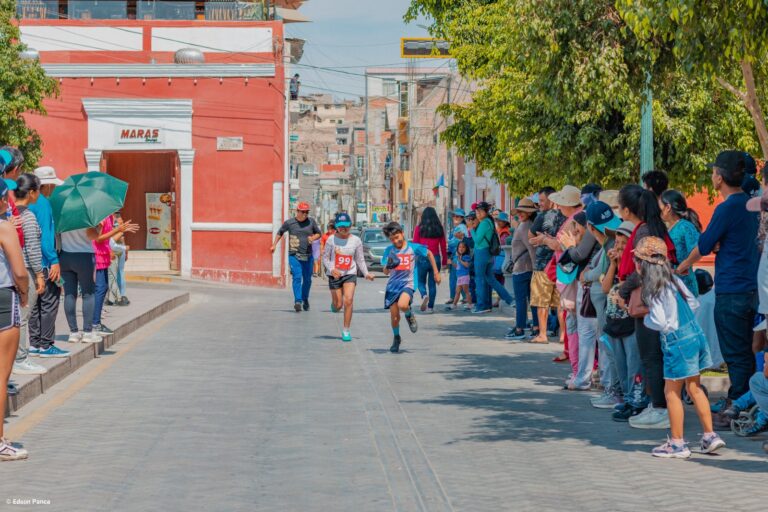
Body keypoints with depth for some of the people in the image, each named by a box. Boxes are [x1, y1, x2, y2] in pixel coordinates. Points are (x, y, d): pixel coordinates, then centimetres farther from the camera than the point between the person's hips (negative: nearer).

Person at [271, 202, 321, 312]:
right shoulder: (289, 223, 0)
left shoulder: (311, 222, 5)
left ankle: (305, 299, 32)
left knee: (307, 279, 10)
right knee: (297, 277, -16)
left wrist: (313, 238, -5)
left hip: (308, 255, 3)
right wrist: (274, 244, 12)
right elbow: (280, 232, 16)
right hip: (294, 255, -3)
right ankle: (298, 301, -21)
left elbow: (319, 233, 16)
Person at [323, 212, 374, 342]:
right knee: (338, 305, 3)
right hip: (335, 275, 0)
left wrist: (366, 273, -6)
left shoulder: (356, 241, 0)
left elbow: (360, 259, 6)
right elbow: (325, 258, -2)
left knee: (348, 300, -18)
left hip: (350, 274, 0)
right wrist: (331, 269, -20)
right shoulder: (331, 240, -5)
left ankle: (346, 330, -7)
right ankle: (334, 304, 45)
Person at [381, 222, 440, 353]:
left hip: (407, 284, -3)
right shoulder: (389, 251, 5)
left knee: (402, 305, -32)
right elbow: (385, 271, 5)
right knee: (394, 315, 3)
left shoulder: (413, 248, -1)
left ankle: (409, 316, 4)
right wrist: (389, 266, -19)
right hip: (392, 285, 3)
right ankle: (396, 338, 29)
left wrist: (436, 272, 16)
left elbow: (429, 254, 15)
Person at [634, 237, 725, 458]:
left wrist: (647, 319, -3)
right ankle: (710, 436, 17)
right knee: (694, 388, 15)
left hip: (678, 342, -8)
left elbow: (660, 323, -22)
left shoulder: (654, 290, -18)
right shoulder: (674, 280, 7)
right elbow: (693, 303, 16)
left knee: (672, 392, 3)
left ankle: (677, 443, 8)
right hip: (695, 334, 8)